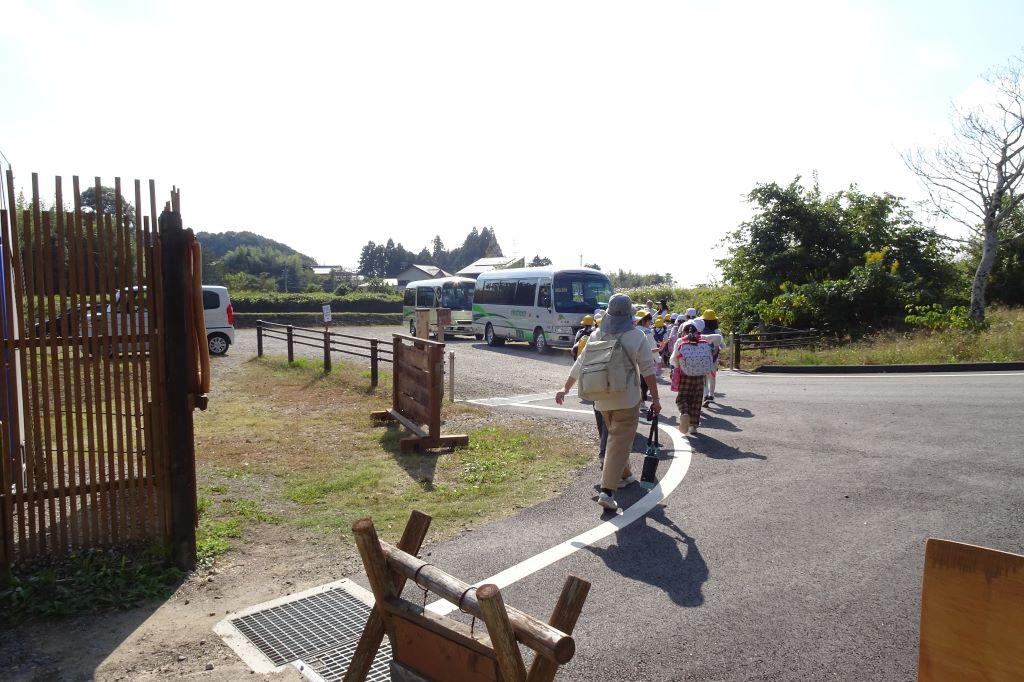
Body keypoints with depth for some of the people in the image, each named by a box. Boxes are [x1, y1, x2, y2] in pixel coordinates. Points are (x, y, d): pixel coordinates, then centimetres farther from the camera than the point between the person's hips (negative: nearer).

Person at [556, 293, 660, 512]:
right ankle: (607, 490, -12)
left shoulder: (596, 336, 3)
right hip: (627, 399, -5)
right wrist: (655, 398, -1)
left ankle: (624, 475, 39)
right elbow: (648, 370, -8)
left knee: (615, 437, 24)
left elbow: (579, 365, 7)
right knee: (620, 442, -4)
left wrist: (565, 388, 16)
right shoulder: (636, 337, -9)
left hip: (602, 399, 5)